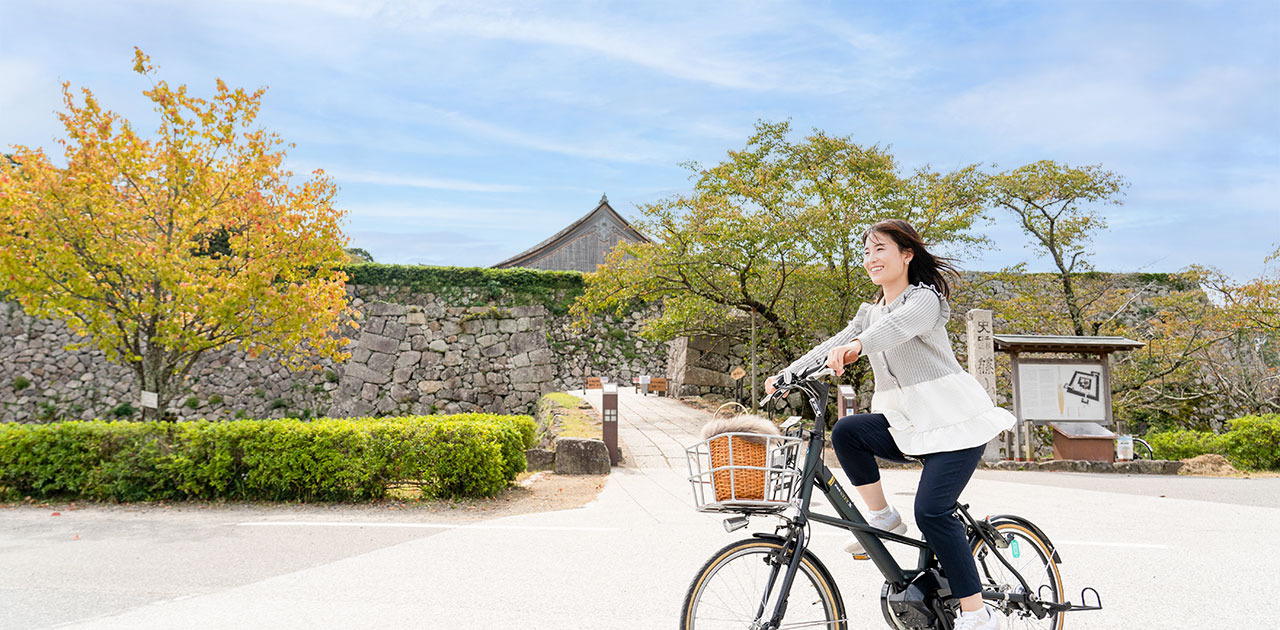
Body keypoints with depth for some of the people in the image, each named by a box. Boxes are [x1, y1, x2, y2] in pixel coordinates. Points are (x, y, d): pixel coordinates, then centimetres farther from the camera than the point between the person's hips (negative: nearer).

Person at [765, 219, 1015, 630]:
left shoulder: (925, 298, -10)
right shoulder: (871, 313, 14)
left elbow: (901, 324, -33)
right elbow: (833, 347, 7)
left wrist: (858, 344, -52)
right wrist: (785, 376, -7)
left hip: (956, 421, -7)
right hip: (907, 423, 7)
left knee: (931, 510, -18)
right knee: (846, 432, -14)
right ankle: (882, 518, 0)